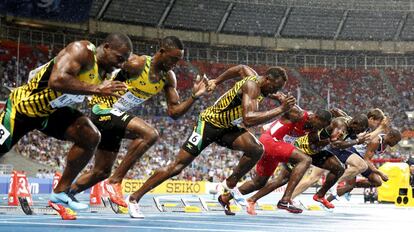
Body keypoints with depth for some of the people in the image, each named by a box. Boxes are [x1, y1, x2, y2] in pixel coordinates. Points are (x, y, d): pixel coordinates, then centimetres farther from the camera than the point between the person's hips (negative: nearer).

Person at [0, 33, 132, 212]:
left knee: (91, 138, -7)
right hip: (23, 105, -8)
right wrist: (96, 89, -43)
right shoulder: (82, 51, -29)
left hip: (52, 110, 8)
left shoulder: (103, 72, -1)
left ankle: (61, 191, 4)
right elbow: (57, 81, -44)